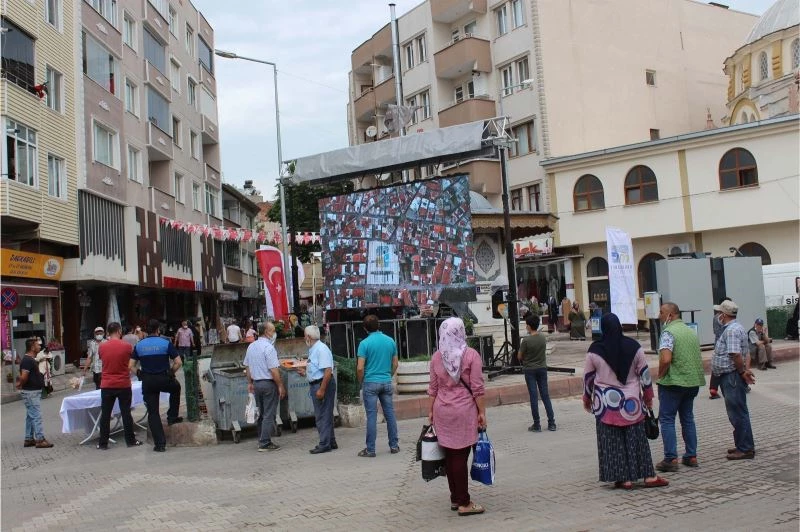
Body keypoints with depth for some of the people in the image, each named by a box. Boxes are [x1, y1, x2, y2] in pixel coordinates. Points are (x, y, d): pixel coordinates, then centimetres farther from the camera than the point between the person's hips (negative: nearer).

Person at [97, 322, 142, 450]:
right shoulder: (127, 346, -10)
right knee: (126, 413, 7)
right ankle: (131, 440, 15)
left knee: (105, 414, 7)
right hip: (123, 385, -1)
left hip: (107, 385, 1)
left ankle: (103, 443, 11)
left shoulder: (102, 347, -4)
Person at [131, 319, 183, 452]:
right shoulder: (166, 343, -6)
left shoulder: (139, 345, 3)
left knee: (153, 413, 7)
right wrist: (171, 372, 7)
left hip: (147, 381, 2)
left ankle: (160, 444, 4)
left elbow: (131, 366, 0)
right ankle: (172, 416, 32)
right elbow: (178, 362, -10)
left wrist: (141, 374, 14)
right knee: (176, 387, 33)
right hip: (164, 379, -2)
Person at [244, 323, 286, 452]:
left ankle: (262, 440, 25)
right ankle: (265, 443, 1)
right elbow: (273, 370, -20)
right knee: (269, 415, -1)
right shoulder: (268, 347, -18)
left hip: (256, 383, 8)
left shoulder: (251, 346, 6)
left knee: (261, 413, 18)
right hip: (269, 383, -8)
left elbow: (248, 367, 13)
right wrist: (281, 386, -13)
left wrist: (250, 383, 22)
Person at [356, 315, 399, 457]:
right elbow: (395, 364, 9)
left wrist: (361, 382, 3)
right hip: (387, 382, 4)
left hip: (370, 383, -4)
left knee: (372, 416, -1)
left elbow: (360, 368, -12)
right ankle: (394, 445, 17)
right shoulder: (390, 341, 4)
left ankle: (370, 450, 4)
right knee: (390, 413, 11)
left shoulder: (365, 343, -10)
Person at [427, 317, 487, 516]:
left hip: (442, 410, 4)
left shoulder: (436, 357, 4)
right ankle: (464, 503, 5)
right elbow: (477, 388, -8)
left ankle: (455, 498, 21)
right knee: (461, 456, -1)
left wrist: (431, 411, 15)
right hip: (464, 410, -4)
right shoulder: (471, 355, -8)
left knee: (449, 455, 12)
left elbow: (433, 387, 8)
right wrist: (482, 412, -3)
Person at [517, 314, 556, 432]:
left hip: (529, 370, -4)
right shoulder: (543, 338, -2)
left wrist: (524, 361, 12)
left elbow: (519, 356, -9)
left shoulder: (526, 340, -17)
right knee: (545, 395, 9)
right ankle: (551, 423, 10)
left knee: (534, 397, 1)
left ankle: (537, 425, 4)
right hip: (542, 368, 4)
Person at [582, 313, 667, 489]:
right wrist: (648, 396, 15)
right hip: (631, 401, 2)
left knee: (613, 441, 4)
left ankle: (624, 479, 7)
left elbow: (588, 377, 2)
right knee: (637, 439, 9)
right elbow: (644, 372, 3)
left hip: (606, 403, -2)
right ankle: (649, 476, 13)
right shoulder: (633, 346, -2)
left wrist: (587, 399, 16)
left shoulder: (595, 350, -6)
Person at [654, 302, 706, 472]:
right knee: (688, 418, 16)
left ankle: (671, 459, -1)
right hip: (692, 381, 8)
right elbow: (698, 359, 18)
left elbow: (665, 359, -24)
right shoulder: (691, 332, 13)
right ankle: (691, 456, 18)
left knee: (667, 419, 0)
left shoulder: (669, 332, -14)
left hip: (673, 382, -8)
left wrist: (660, 375, -9)